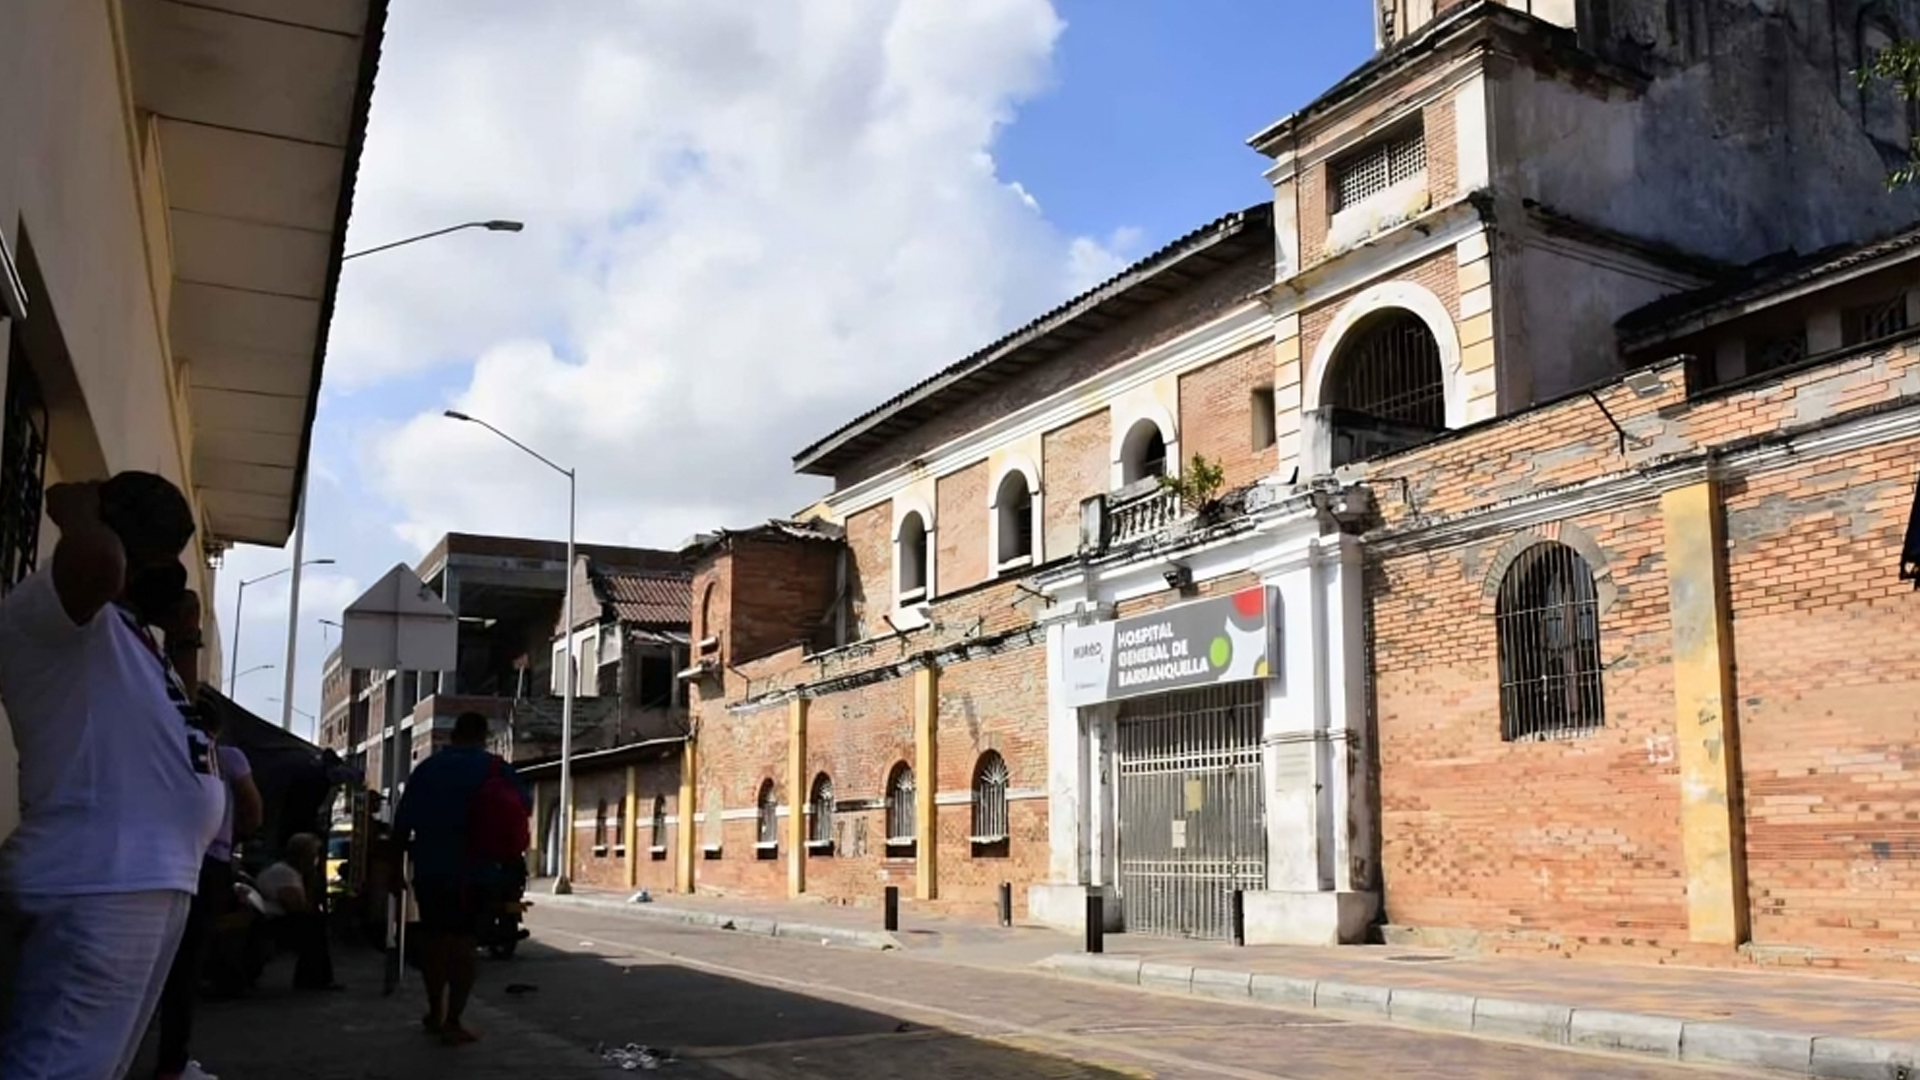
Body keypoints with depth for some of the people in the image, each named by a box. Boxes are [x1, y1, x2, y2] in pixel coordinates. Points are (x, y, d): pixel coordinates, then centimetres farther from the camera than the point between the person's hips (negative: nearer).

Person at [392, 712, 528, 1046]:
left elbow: (403, 821, 3)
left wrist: (396, 862, 10)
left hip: (430, 869, 3)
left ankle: (436, 1013, 27)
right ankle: (452, 1022, -6)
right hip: (475, 871, -3)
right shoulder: (494, 769, -1)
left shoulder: (426, 768, 6)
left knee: (433, 937, 16)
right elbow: (524, 805, 1)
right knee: (464, 943, -2)